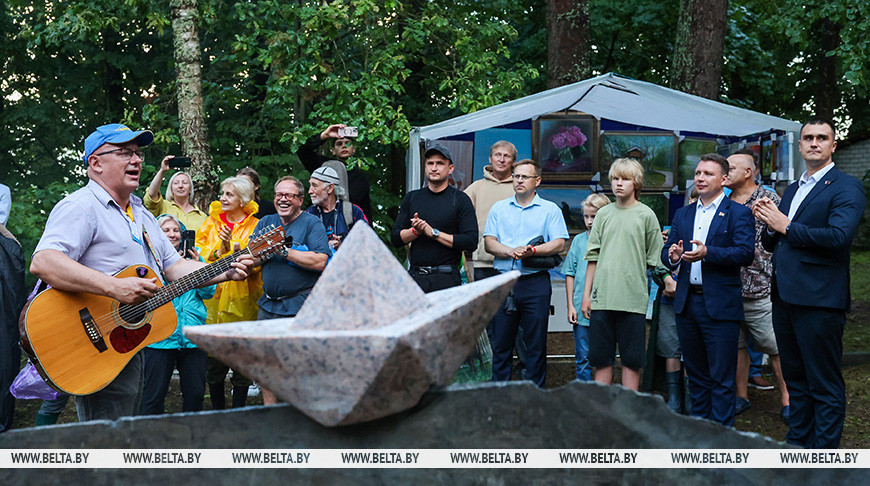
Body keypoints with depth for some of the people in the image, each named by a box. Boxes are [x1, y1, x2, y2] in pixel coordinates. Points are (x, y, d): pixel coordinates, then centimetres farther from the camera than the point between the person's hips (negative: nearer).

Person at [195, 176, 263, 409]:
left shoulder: (255, 226, 3)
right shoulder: (212, 222, 11)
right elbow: (199, 252, 5)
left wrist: (236, 249, -20)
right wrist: (219, 250, -12)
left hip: (244, 298, -2)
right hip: (214, 295, 2)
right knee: (214, 357, 2)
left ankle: (239, 407, 14)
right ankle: (217, 409, 15)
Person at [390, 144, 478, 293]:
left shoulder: (460, 200, 2)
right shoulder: (411, 198, 14)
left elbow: (471, 243, -8)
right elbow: (395, 238, 11)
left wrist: (433, 232, -10)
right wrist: (416, 231, -9)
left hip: (446, 278, -3)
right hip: (414, 275, 3)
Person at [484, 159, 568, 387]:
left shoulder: (550, 209, 8)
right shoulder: (499, 208, 14)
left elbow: (559, 243, -2)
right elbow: (489, 242, 5)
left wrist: (532, 250, -16)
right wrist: (511, 251, -13)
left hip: (536, 283, -2)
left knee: (536, 345, 2)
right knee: (501, 344, 5)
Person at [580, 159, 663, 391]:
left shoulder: (646, 215, 2)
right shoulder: (604, 214, 12)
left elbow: (653, 260, 5)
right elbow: (593, 256, 12)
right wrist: (586, 294, 8)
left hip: (632, 299, -3)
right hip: (601, 297, 3)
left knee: (631, 359, 3)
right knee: (601, 358, 7)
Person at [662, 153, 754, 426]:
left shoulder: (738, 214, -2)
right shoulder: (682, 214, 16)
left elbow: (746, 253, -15)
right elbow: (666, 253, 12)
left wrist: (707, 253, -26)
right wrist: (672, 256, -11)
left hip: (720, 307, -5)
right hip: (686, 302, 6)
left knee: (722, 378, -1)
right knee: (696, 373, 15)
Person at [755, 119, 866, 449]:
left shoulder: (846, 188, -6)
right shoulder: (792, 190, 19)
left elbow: (839, 235, -21)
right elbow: (772, 245, 17)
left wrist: (786, 226, -16)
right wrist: (769, 224, -4)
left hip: (819, 301, -8)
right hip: (784, 297, 8)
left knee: (825, 385, 0)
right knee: (795, 380, 17)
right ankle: (796, 448, 28)